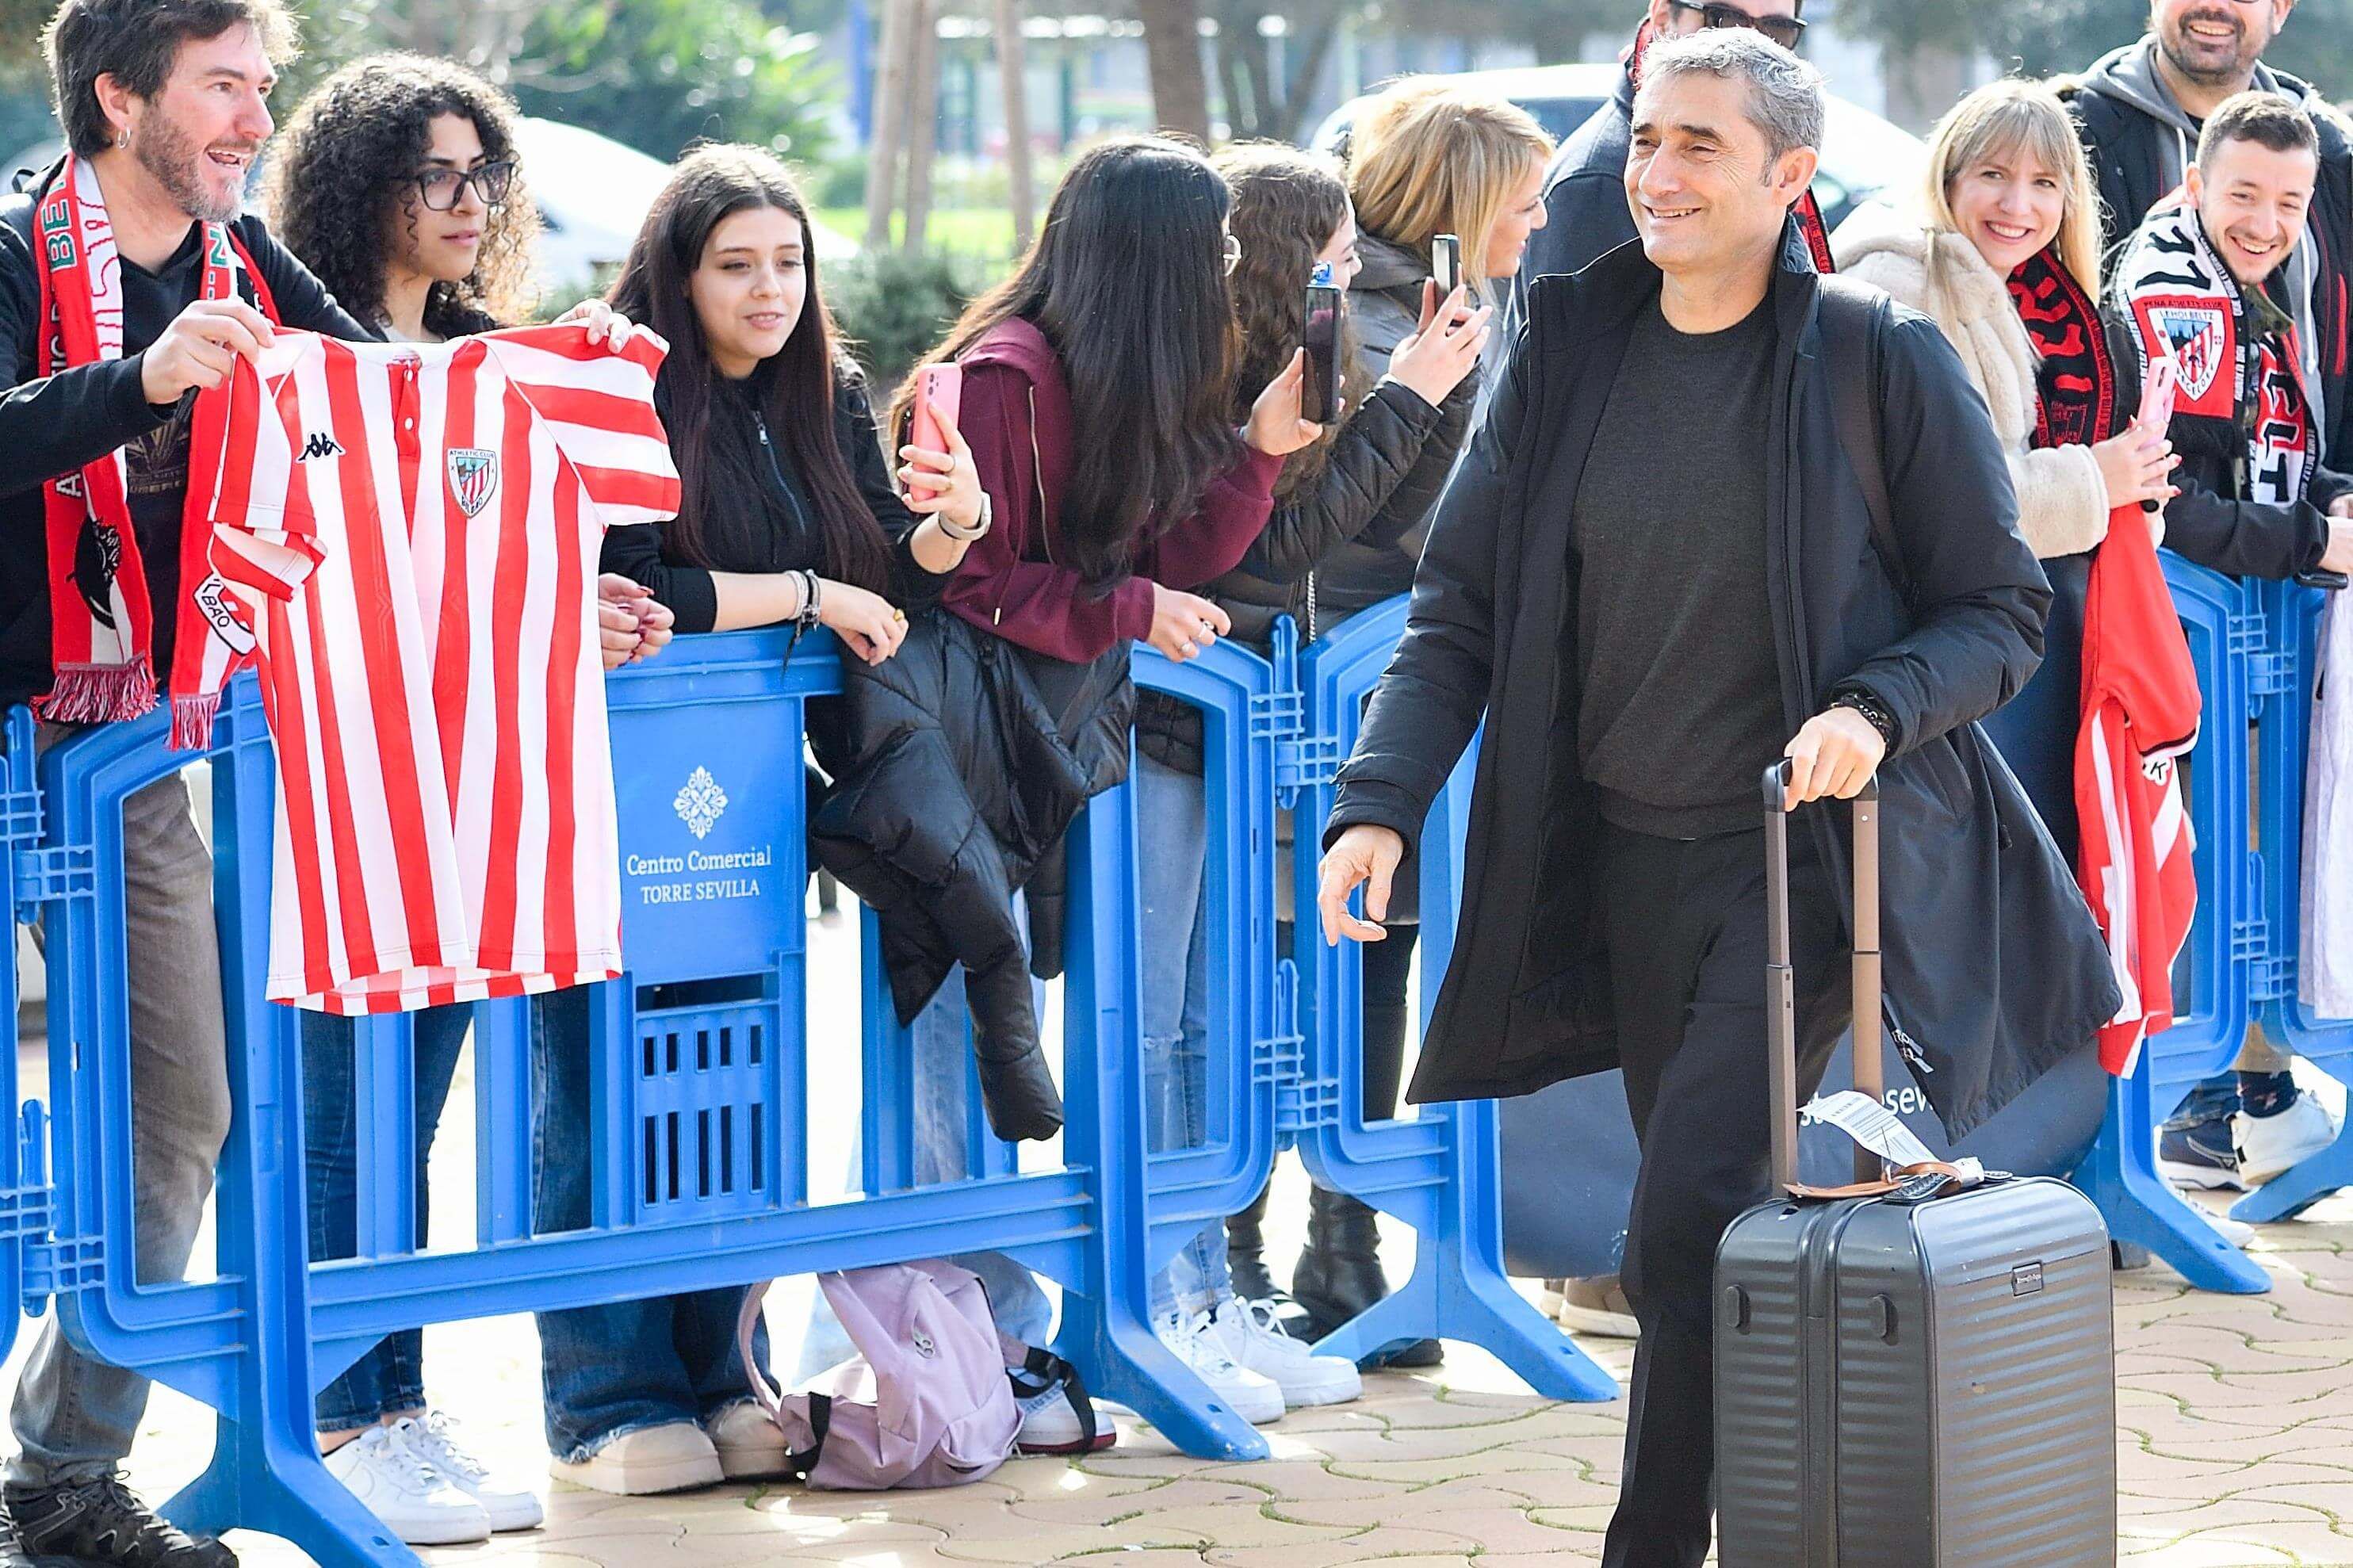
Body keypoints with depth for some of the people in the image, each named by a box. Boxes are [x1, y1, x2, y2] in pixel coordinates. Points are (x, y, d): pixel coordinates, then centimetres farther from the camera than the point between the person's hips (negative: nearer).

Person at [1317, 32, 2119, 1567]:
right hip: (1628, 855, 5)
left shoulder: (1882, 359, -8)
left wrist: (1877, 710, -22)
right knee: (1709, 1227, 12)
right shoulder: (1571, 350, 3)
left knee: (1686, 1233, -16)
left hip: (1808, 849, -5)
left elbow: (2003, 613, -2)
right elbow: (1463, 608, 3)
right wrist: (1381, 801, -11)